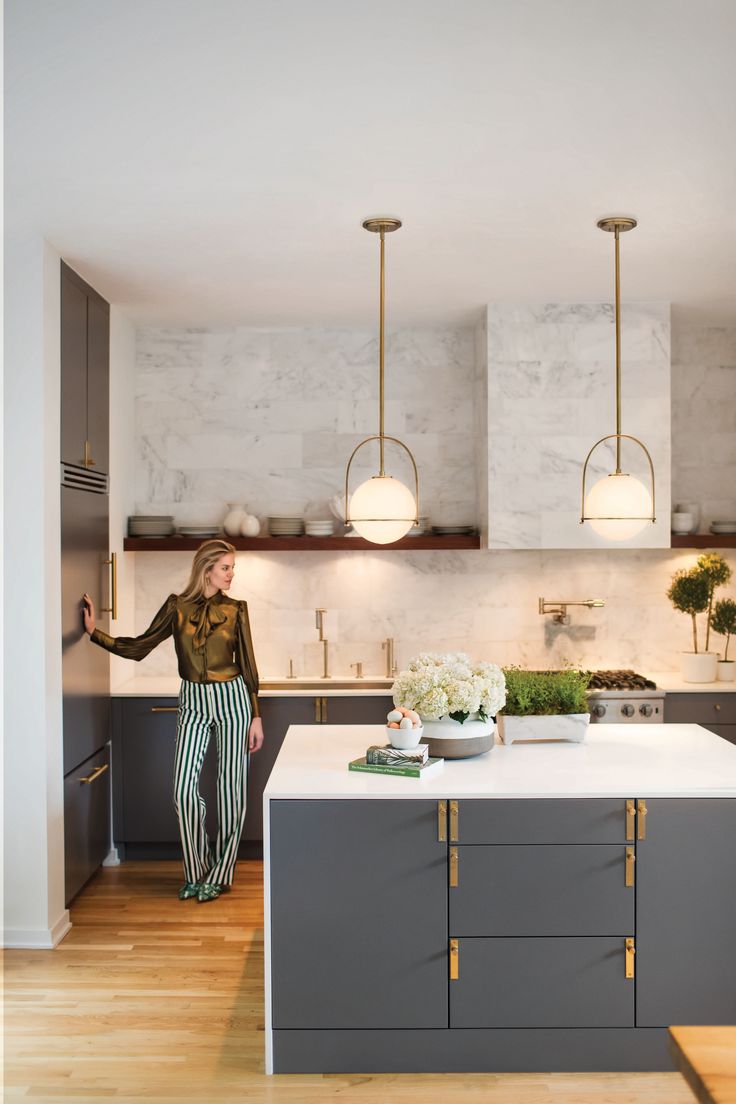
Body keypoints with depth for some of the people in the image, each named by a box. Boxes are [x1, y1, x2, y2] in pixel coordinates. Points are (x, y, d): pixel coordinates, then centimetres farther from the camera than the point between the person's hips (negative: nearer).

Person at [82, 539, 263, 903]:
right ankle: (196, 872, 16)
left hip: (232, 699, -1)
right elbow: (139, 647, 0)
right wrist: (94, 631, -8)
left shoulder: (235, 610, -1)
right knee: (184, 789, -3)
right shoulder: (177, 606, 0)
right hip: (193, 702, 1)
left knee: (230, 788, 3)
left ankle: (219, 874, 17)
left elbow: (247, 664, 2)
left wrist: (256, 716, 0)